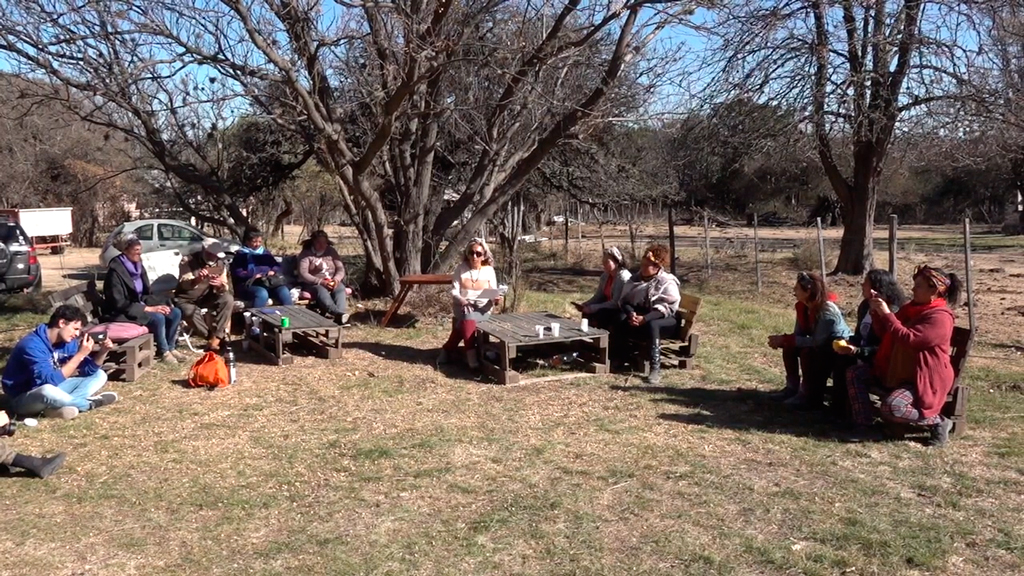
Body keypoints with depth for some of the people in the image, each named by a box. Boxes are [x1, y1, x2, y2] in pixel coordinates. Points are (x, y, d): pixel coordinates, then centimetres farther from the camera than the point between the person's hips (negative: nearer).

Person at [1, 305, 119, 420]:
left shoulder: (66, 342, -2)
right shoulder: (32, 345, -25)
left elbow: (88, 370, 2)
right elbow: (50, 380, -33)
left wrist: (102, 352, -16)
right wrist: (80, 355, -32)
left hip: (51, 391, 8)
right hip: (23, 399, -8)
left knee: (99, 375, 0)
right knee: (48, 390, -43)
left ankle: (57, 408, -20)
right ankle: (89, 403, -16)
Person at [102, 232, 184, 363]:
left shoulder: (138, 266, 8)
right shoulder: (115, 271, -17)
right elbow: (119, 303, -22)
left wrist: (162, 303, -7)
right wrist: (148, 309, -25)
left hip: (140, 307, 8)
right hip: (122, 314, -8)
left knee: (175, 312, -9)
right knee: (157, 317, -30)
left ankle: (170, 348, 2)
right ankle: (163, 352, -11)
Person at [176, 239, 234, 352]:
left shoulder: (220, 264, -5)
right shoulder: (188, 260, -16)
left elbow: (224, 289, -11)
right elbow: (183, 284, -30)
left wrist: (220, 285, -38)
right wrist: (197, 280, -53)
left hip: (206, 298, 4)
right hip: (186, 299, -4)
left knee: (228, 299, -23)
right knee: (190, 313, -37)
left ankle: (216, 338, -24)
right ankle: (211, 337, -17)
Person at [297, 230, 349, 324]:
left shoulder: (331, 251, 12)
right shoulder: (305, 254, 1)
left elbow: (341, 268, 6)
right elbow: (303, 274, -11)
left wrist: (336, 279, -17)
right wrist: (320, 282, -24)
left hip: (332, 283, 3)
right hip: (313, 284, -3)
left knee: (340, 288, -31)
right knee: (320, 290, -38)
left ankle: (340, 314, -57)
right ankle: (338, 314, -65)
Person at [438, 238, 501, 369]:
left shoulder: (489, 270, 3)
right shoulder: (460, 268, 1)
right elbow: (454, 291, -4)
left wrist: (496, 299, -22)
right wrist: (461, 299, -25)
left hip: (482, 309, 0)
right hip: (462, 307, 0)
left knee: (464, 322, -32)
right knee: (467, 315, -35)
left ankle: (448, 349, -15)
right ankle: (471, 354, -32)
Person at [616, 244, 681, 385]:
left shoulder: (668, 282, -9)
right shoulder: (635, 278, 9)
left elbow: (668, 307, -19)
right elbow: (624, 300, 4)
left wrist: (645, 318, -31)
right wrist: (631, 313, -20)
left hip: (666, 320, -5)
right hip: (640, 315, 5)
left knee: (652, 325, -39)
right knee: (621, 319, -27)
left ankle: (655, 369, -40)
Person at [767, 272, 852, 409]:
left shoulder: (827, 310, -30)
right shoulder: (802, 306, -5)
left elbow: (817, 341, -33)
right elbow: (798, 335, -3)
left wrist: (785, 339, -31)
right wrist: (782, 340, -24)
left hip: (842, 352, -8)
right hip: (821, 345, 8)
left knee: (807, 352, -30)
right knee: (789, 347, -7)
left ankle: (811, 396, -16)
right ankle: (793, 387, 5)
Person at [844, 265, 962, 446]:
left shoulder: (939, 317, -19)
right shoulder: (911, 308, 9)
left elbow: (909, 339, -29)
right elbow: (886, 333, 16)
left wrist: (887, 314, -26)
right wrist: (877, 312, 0)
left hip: (923, 379, -10)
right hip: (896, 371, 10)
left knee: (891, 408, -31)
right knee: (856, 373, -1)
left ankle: (938, 422, -6)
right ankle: (865, 426, -6)